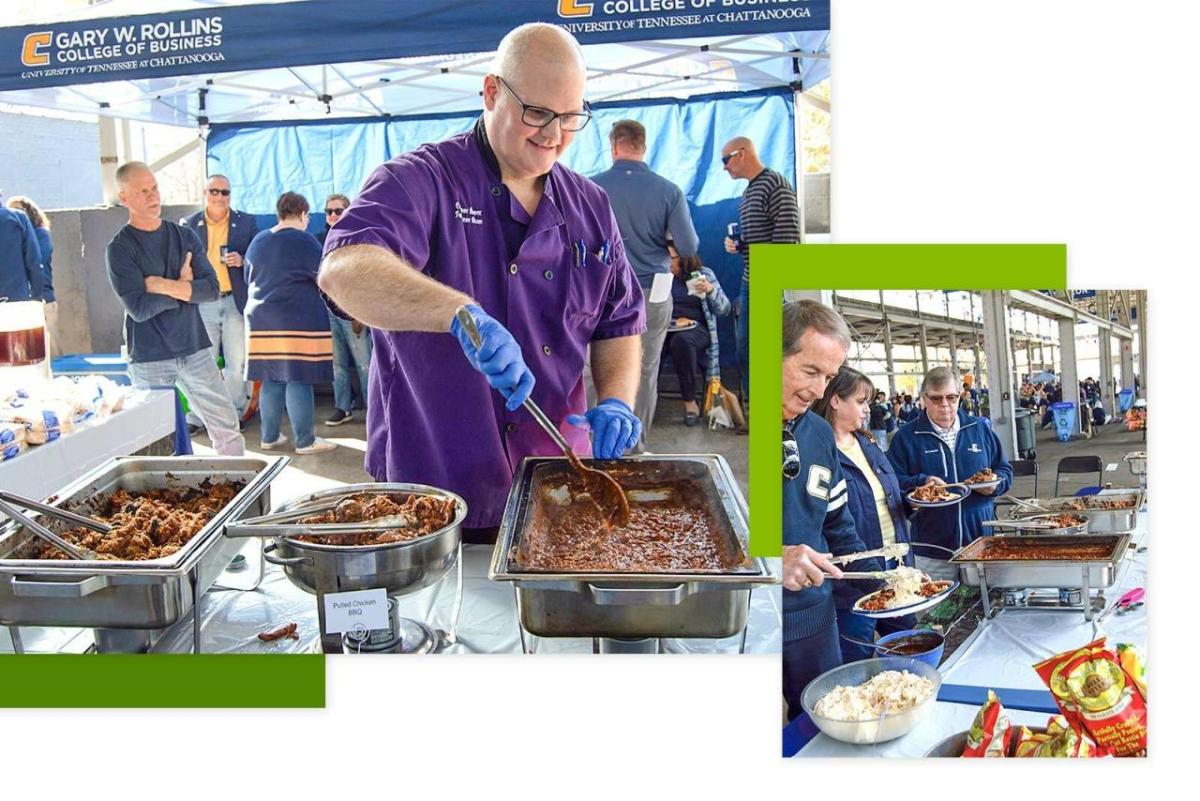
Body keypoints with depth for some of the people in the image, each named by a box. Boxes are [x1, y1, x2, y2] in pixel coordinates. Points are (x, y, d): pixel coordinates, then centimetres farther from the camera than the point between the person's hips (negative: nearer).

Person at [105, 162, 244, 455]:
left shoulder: (185, 236, 6)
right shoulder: (119, 249, -5)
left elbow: (212, 288, -5)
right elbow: (139, 308, -15)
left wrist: (165, 286, -15)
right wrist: (183, 286, -7)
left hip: (195, 350, 3)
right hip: (149, 359, -3)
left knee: (228, 429, 5)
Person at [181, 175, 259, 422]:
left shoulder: (246, 222, 5)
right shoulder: (188, 224, 6)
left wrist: (242, 260, -13)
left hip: (235, 301, 0)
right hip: (202, 303, 0)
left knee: (237, 364, 4)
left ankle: (235, 414, 16)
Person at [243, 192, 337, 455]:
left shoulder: (258, 241, 13)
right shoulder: (304, 240, -6)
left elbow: (248, 279, 21)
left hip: (261, 319, 6)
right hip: (299, 320, -6)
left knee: (271, 379, 10)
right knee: (298, 380, -5)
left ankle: (270, 437, 16)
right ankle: (305, 441, -1)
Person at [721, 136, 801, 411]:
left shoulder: (775, 185, -11)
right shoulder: (747, 194, 17)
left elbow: (788, 236, -18)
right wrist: (736, 245, 6)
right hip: (749, 285, 9)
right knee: (745, 351, 13)